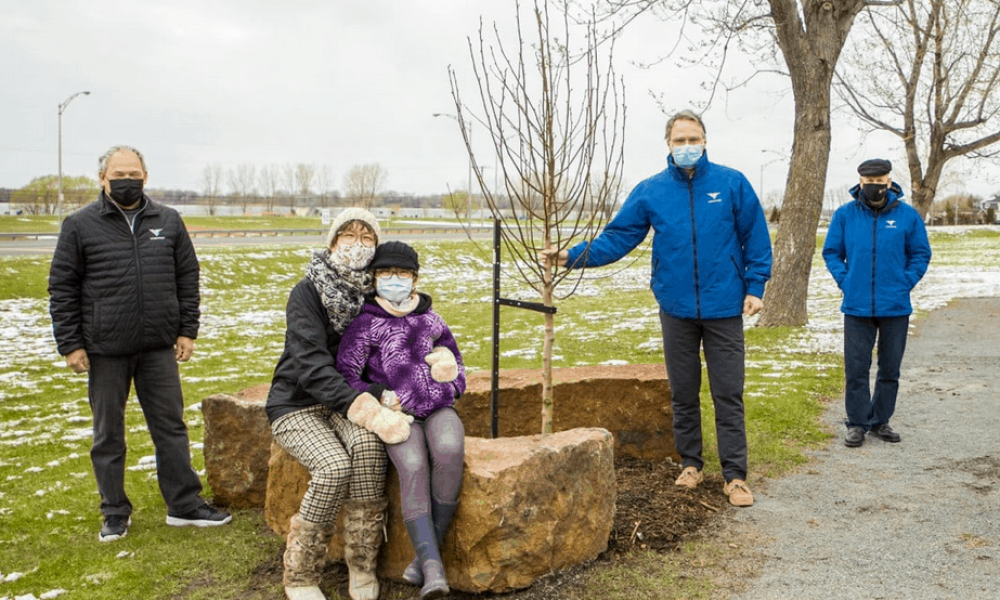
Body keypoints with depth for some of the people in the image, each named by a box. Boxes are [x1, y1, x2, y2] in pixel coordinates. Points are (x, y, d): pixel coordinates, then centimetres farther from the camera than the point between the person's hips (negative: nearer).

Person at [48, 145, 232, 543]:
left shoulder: (168, 222, 6)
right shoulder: (80, 225, -1)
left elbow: (187, 278, 10)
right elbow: (62, 288, 0)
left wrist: (187, 330, 3)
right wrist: (70, 344, -4)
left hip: (159, 347, 2)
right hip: (105, 351, -2)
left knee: (171, 426, 8)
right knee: (108, 434, 9)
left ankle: (184, 506, 19)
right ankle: (115, 514, 23)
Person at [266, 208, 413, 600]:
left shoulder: (375, 294, 2)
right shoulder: (308, 292, -11)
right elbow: (312, 365, -22)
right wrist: (366, 410, -33)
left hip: (346, 402, 3)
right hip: (296, 404, -3)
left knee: (367, 443, -31)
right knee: (334, 465, -31)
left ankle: (362, 569, -20)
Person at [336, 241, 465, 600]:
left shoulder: (432, 321, 14)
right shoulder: (366, 325, 3)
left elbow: (457, 367, 25)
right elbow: (345, 374, 1)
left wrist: (450, 378, 3)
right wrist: (380, 397, -12)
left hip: (437, 409, 2)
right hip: (396, 414, -2)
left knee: (449, 451, -33)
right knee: (413, 466, -34)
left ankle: (427, 552, -21)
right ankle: (433, 568, -35)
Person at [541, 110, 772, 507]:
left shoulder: (732, 184, -2)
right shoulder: (651, 191, 2)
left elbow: (755, 237, 3)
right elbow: (617, 237, -2)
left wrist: (755, 287, -3)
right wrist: (574, 257, -14)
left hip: (724, 309, -2)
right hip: (676, 309, 2)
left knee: (728, 395, 1)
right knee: (683, 393, 13)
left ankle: (735, 476, 10)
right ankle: (690, 464, 28)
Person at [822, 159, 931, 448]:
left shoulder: (908, 215, -2)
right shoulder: (845, 214, -2)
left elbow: (921, 254, 6)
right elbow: (831, 252, 7)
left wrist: (905, 283, -5)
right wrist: (845, 280, -4)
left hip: (895, 306, 1)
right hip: (857, 306, -1)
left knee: (890, 369, 12)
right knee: (856, 369, 3)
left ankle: (880, 421, 26)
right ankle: (857, 423, 15)